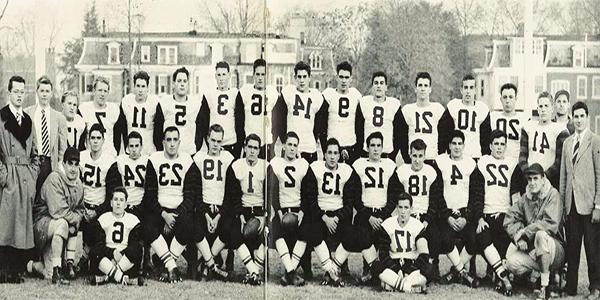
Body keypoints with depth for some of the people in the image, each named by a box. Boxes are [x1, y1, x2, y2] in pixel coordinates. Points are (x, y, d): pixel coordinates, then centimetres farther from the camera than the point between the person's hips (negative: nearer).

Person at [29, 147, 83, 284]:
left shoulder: (78, 184, 5)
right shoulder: (54, 179, -19)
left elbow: (80, 209, 13)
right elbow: (58, 211, -27)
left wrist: (75, 223, -8)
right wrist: (76, 218, -13)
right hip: (42, 222, -8)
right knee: (62, 223, -37)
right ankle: (56, 272, -32)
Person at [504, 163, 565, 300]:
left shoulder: (552, 195, -10)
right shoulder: (525, 198, 6)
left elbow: (551, 224, -23)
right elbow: (509, 220, 3)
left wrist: (523, 232, -19)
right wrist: (519, 239, -15)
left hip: (556, 250, -4)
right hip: (532, 250, 4)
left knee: (541, 235, -37)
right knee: (512, 263, -24)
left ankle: (544, 288, -28)